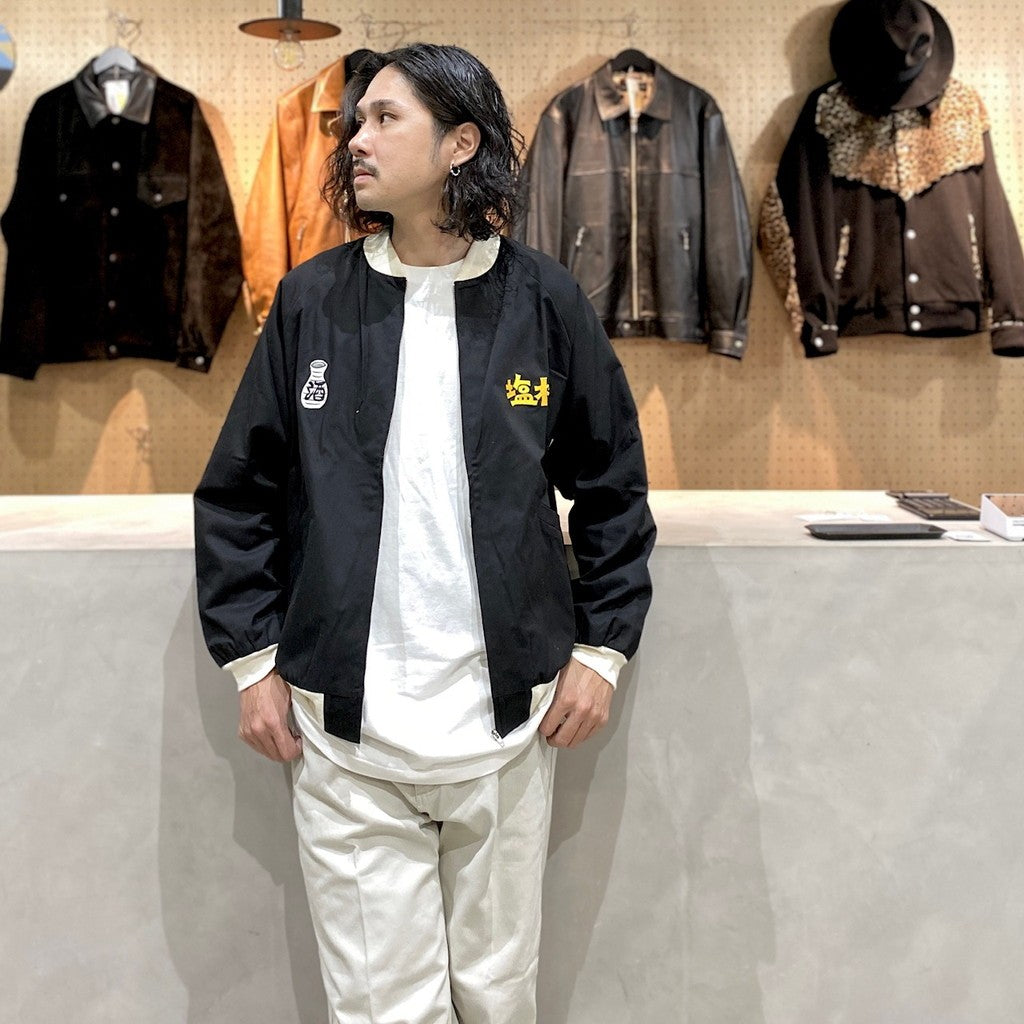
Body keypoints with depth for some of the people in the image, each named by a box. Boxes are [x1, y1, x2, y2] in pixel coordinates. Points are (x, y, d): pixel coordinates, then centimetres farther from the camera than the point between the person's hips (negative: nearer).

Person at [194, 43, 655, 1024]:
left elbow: (612, 486, 7)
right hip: (341, 730, 0)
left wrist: (602, 647, 2)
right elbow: (237, 492, 7)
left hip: (509, 721, 0)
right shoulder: (311, 300, 1)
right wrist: (251, 660, 2)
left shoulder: (543, 300, 0)